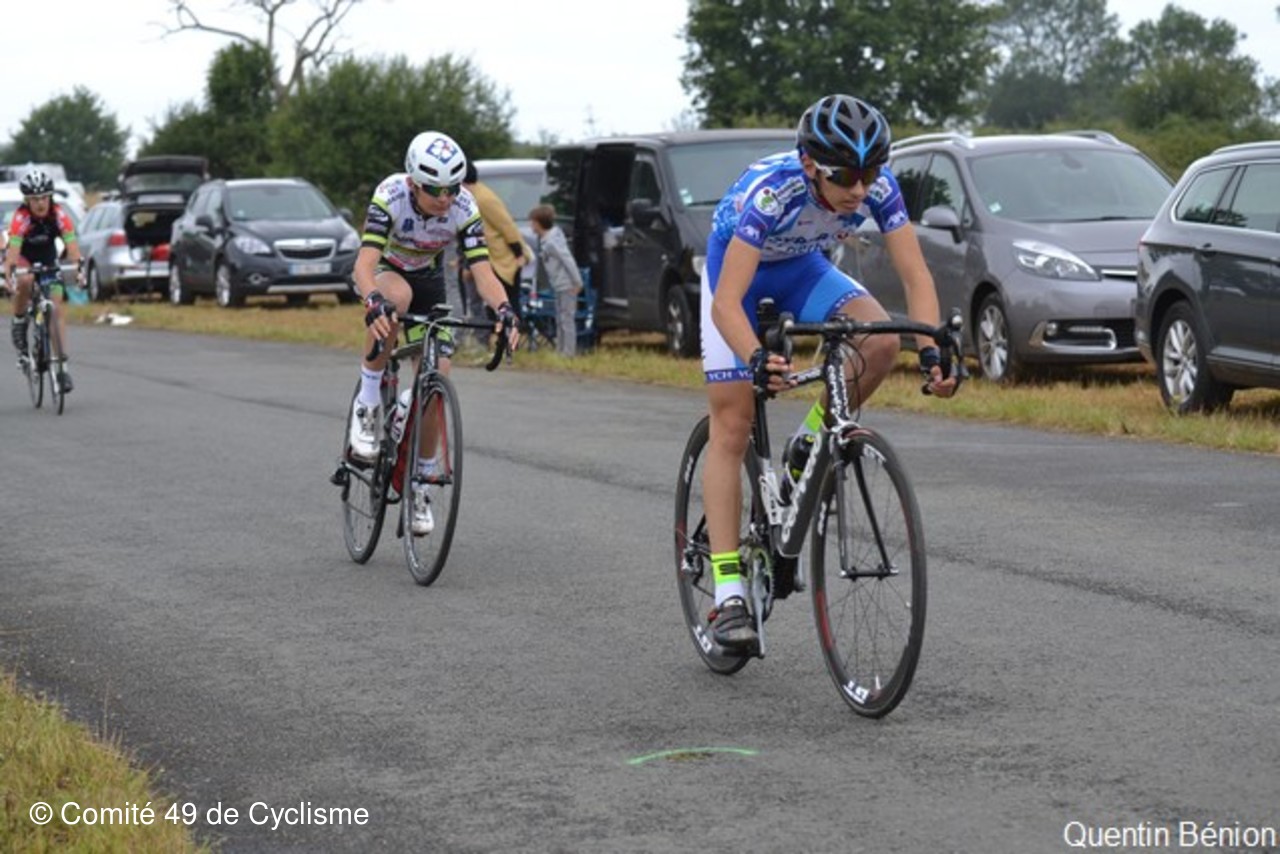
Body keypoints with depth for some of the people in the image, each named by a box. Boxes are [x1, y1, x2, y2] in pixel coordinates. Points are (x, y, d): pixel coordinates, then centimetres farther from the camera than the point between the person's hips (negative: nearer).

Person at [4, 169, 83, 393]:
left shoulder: (59, 215, -24)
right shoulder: (21, 217, -31)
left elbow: (71, 243, -32)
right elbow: (13, 248, -39)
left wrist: (78, 267, -48)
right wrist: (10, 274, -55)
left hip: (48, 260, 2)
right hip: (23, 258, -2)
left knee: (57, 309, -8)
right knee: (25, 282, -38)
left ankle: (62, 364, -5)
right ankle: (19, 322, -12)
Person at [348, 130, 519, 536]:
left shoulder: (464, 208, -26)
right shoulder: (390, 196, -32)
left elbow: (482, 271, -31)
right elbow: (364, 263, -41)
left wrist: (504, 310, -51)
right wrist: (374, 303, -62)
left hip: (429, 281, 3)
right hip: (384, 275, -3)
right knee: (397, 295, -41)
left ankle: (420, 484, 11)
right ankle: (367, 403, -26)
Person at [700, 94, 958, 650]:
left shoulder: (878, 187, -27)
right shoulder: (770, 191, -39)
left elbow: (915, 275, -25)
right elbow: (726, 303, -43)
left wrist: (931, 351, -42)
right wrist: (757, 360, -60)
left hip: (801, 269, 4)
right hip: (737, 269, -4)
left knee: (882, 339, -25)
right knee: (732, 427, -11)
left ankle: (806, 451, -1)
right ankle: (729, 594, -11)